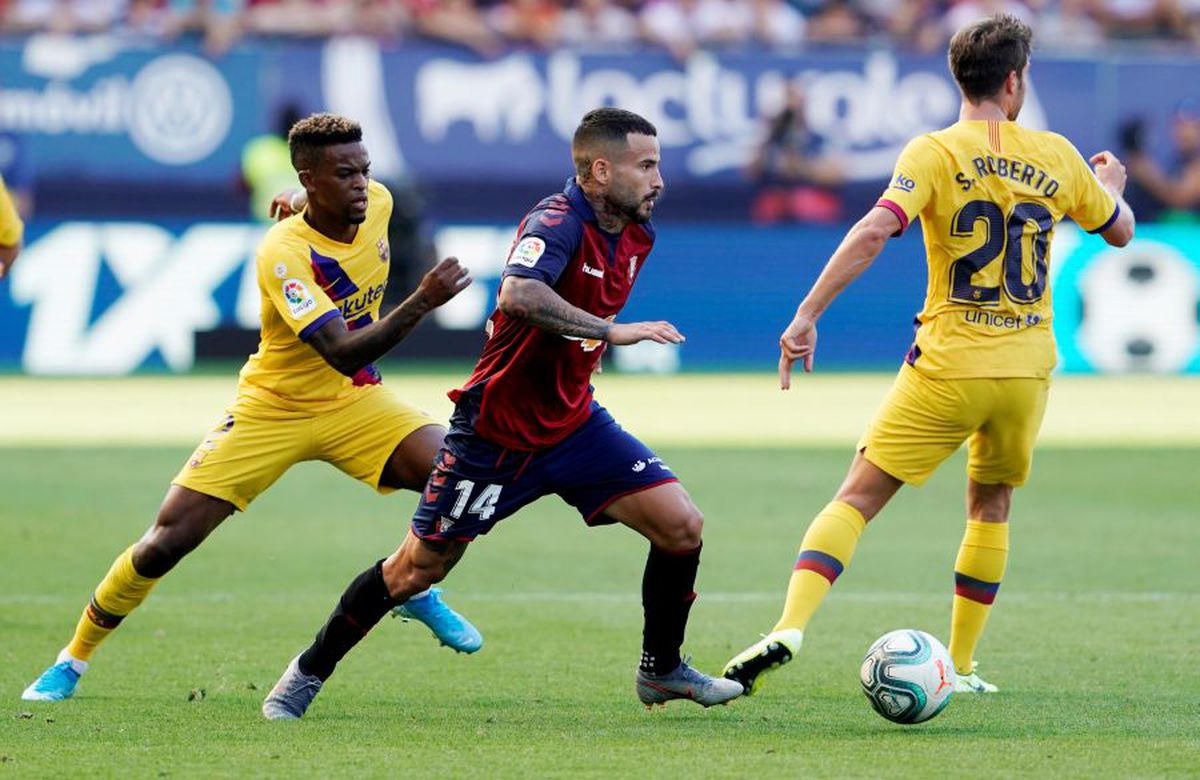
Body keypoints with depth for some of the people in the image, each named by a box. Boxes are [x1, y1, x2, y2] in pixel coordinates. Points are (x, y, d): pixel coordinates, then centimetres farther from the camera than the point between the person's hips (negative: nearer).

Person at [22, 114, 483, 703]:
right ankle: (74, 661, 11)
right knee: (168, 541, -9)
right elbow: (342, 354, -38)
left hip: (354, 401, 5)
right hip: (272, 409, -5)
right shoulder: (283, 252, -29)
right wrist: (420, 303, -47)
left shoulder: (377, 203, -10)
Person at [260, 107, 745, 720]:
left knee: (682, 527, -7)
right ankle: (311, 670, 24)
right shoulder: (558, 223, -24)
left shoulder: (634, 234, 2)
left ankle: (661, 669, 14)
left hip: (573, 421, 7)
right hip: (497, 432, -7)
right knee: (416, 570, 4)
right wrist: (610, 330, -44)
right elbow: (519, 294, -45)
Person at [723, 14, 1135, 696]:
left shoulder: (935, 152, -7)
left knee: (858, 497, -1)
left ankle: (790, 628, -20)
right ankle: (961, 666, 21)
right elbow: (1120, 230, 20)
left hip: (949, 367, -3)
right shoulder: (1057, 157, 4)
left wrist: (806, 317, -19)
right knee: (991, 504, 23)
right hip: (1026, 368, 3)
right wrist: (1112, 184, 43)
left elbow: (875, 232, -21)